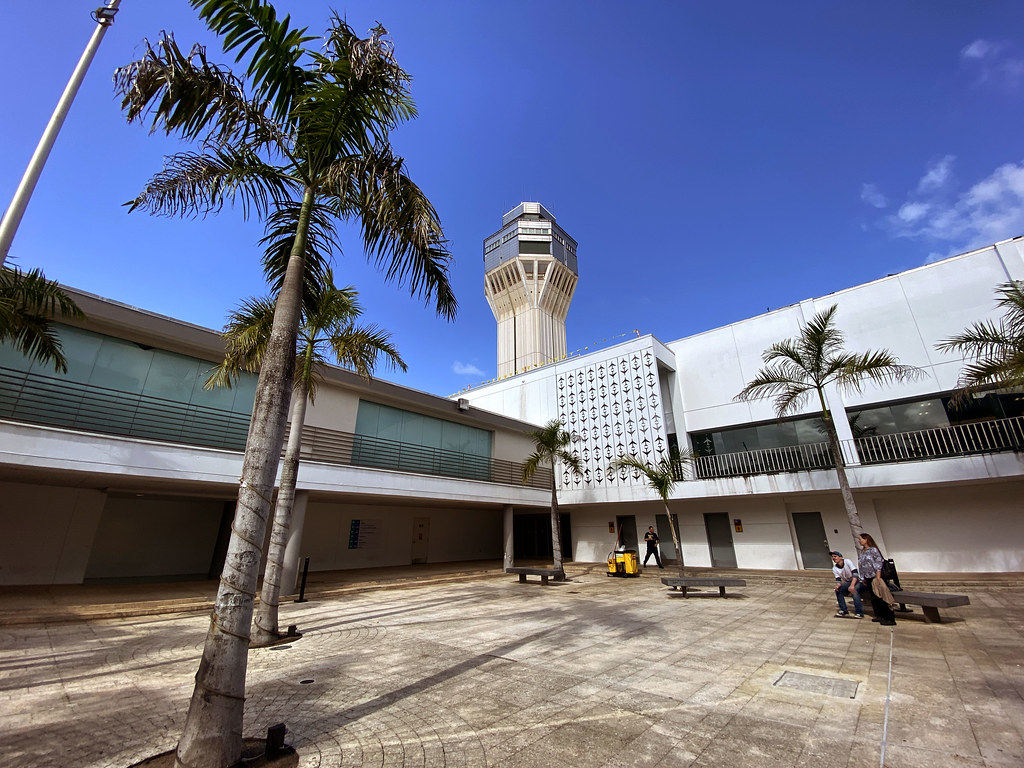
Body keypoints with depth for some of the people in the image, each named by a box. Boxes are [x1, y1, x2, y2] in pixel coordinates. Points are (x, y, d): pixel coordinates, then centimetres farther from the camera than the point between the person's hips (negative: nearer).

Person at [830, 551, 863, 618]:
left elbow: (855, 574, -28)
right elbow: (838, 579, -7)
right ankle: (843, 610, -6)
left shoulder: (847, 562, -19)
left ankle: (859, 613, -24)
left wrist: (852, 585, -39)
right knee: (838, 590, -16)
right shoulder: (835, 568, -2)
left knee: (854, 590, -33)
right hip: (848, 582, 6)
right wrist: (837, 585, -31)